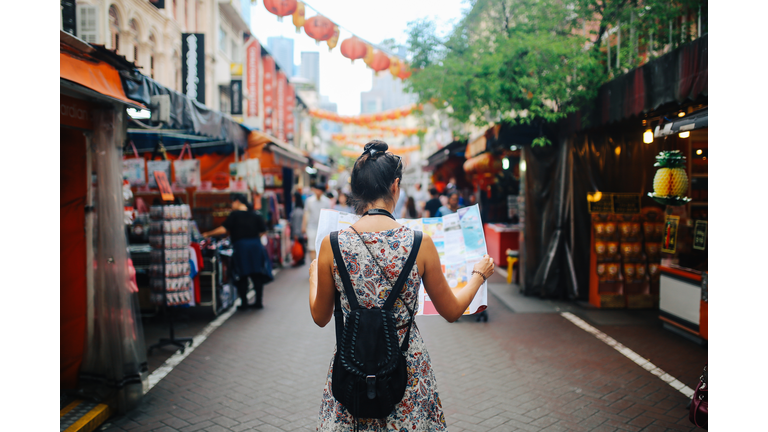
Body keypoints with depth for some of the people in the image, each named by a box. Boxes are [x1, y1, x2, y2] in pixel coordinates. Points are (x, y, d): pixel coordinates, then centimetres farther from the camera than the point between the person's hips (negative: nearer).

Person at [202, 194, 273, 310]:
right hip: (256, 246, 3)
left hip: (240, 247, -3)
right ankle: (258, 301, 10)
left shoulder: (234, 215, -5)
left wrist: (208, 234, -1)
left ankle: (244, 302, 6)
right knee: (257, 276, 9)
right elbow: (263, 231, 8)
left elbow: (223, 229, -11)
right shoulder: (255, 215, 7)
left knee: (241, 276, 6)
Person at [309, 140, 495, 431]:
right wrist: (479, 274, 19)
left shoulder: (332, 244, -11)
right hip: (408, 366, -1)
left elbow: (320, 317, 3)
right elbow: (452, 311, 1)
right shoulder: (420, 243, -13)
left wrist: (314, 273, 22)